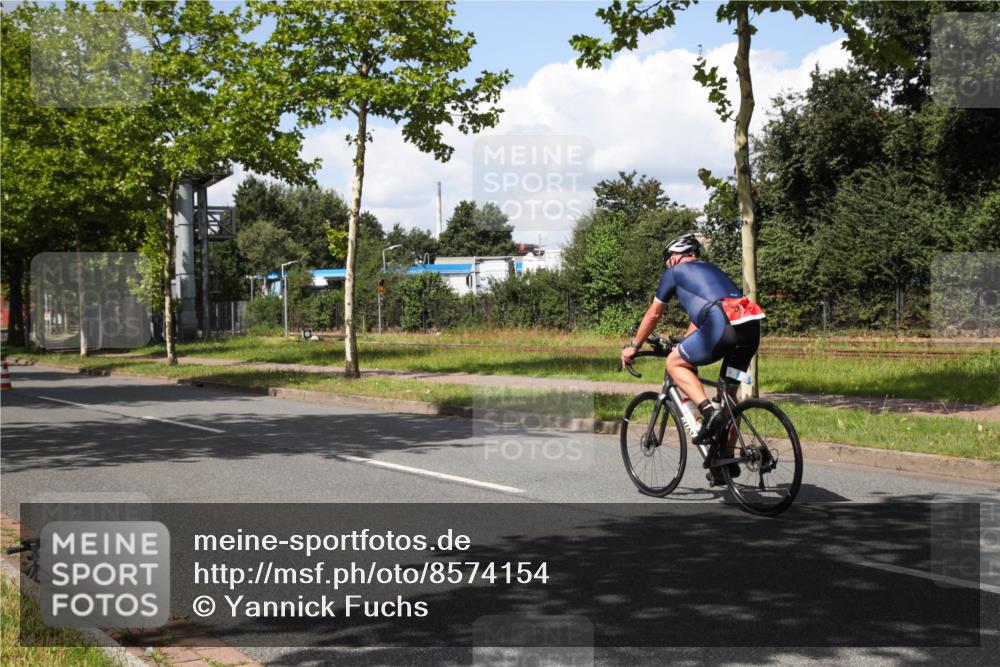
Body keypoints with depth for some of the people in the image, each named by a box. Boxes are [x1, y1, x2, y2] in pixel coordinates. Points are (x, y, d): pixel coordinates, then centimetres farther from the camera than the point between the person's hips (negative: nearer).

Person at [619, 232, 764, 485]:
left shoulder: (675, 271, 18)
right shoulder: (711, 269, 36)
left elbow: (653, 315, 25)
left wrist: (633, 347, 36)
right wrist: (683, 344, 56)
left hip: (724, 324, -7)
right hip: (752, 326, 7)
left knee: (674, 363, 11)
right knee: (729, 391, 19)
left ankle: (709, 411, -10)